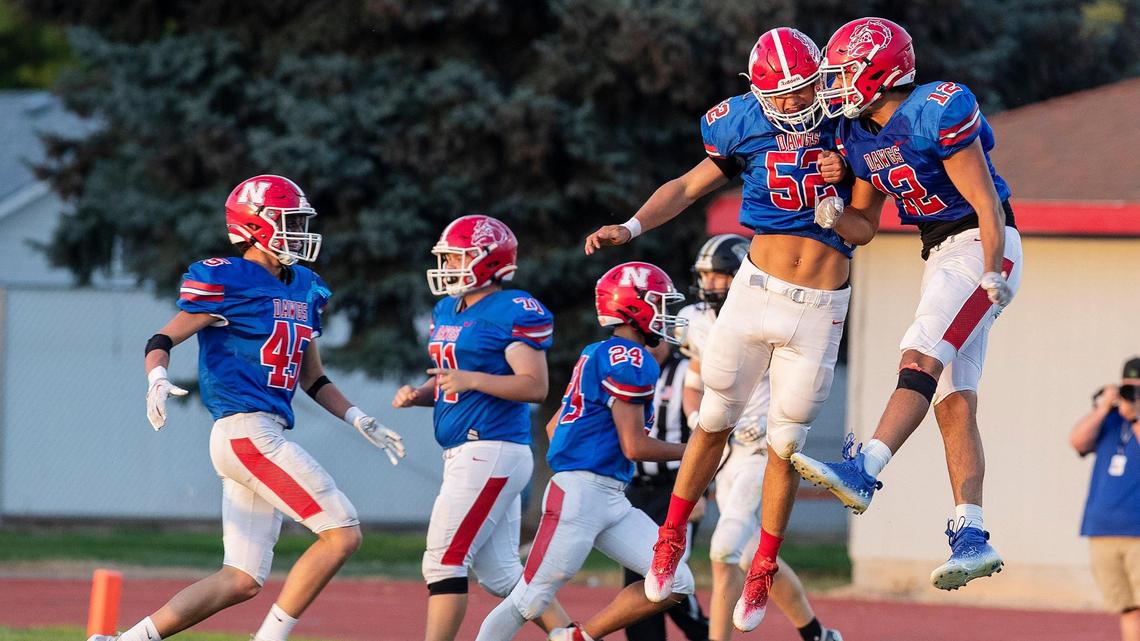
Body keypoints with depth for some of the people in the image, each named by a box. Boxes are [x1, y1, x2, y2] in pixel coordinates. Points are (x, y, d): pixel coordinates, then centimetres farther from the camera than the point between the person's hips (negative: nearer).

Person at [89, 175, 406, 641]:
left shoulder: (305, 289, 18)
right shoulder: (227, 281, -6)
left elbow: (313, 379, 25)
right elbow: (163, 340, -7)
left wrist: (360, 422, 15)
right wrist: (158, 380, -28)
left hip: (266, 436, 9)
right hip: (247, 431, -9)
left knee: (242, 582, 6)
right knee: (341, 535, -12)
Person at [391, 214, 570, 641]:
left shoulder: (514, 312, -11)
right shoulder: (447, 311, 17)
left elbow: (535, 386, -16)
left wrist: (472, 380, -26)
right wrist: (418, 395, 5)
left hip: (491, 452, -10)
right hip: (466, 455, 10)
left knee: (444, 561, -10)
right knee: (501, 574, 9)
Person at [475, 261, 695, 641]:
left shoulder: (597, 354, 18)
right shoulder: (629, 360, -12)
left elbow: (554, 427, 23)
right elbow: (634, 447, -13)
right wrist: (692, 452, -1)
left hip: (611, 502, 10)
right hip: (581, 493, -10)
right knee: (529, 601, -6)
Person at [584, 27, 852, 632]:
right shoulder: (749, 128, -3)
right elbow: (689, 186, 3)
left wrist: (844, 174, -12)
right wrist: (630, 227, -10)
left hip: (819, 309, 0)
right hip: (757, 288, 0)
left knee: (784, 444, 5)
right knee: (715, 422, 5)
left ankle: (763, 568, 18)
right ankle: (671, 537, 21)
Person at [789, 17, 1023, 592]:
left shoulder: (936, 114, -18)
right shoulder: (861, 135, 8)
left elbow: (986, 203, -19)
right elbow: (864, 227, 16)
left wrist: (993, 273, -25)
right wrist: (836, 217, -4)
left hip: (981, 246, -9)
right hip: (940, 256, 9)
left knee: (921, 358, -24)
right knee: (953, 401, 2)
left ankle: (863, 474, -36)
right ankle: (971, 540, -1)